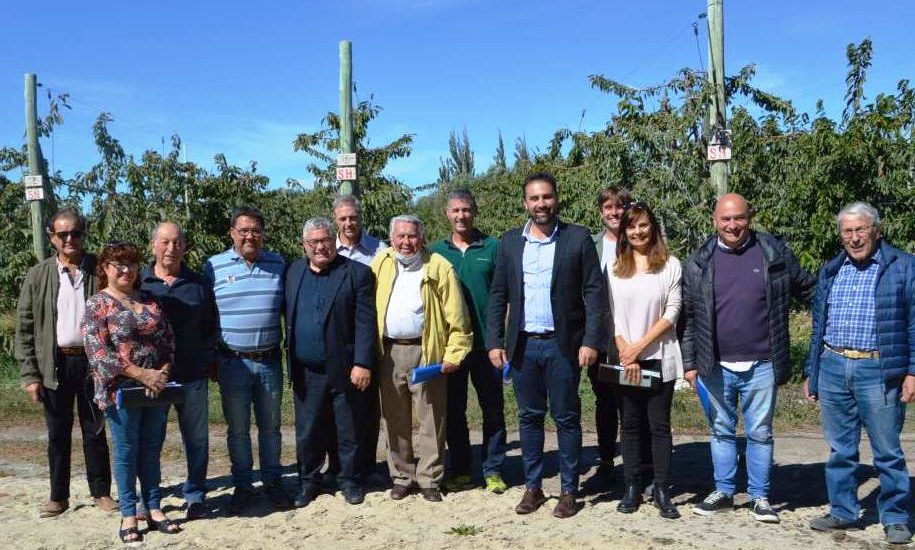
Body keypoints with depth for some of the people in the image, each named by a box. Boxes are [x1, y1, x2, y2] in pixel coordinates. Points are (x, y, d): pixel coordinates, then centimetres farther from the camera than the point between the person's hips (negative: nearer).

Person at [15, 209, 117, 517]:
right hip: (54, 364, 1)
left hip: (92, 362, -1)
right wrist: (29, 374, -4)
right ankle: (58, 496, 22)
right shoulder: (38, 275, 2)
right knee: (58, 434, 10)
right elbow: (24, 327, 2)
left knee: (94, 430, 9)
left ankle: (101, 492, 21)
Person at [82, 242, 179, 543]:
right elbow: (98, 353, -14)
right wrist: (141, 374, -18)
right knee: (127, 452, 5)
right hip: (121, 391, -4)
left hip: (156, 389, 4)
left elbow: (169, 339, 10)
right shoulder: (96, 304, -5)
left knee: (152, 450, 11)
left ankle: (154, 510, 21)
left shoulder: (150, 300, 10)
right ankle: (128, 516, 17)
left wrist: (164, 371, -8)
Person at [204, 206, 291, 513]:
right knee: (237, 428, 8)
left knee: (270, 426, 11)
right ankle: (242, 486, 21)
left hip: (269, 360, 2)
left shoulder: (278, 265, 5)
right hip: (232, 361, -1)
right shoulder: (214, 266, -1)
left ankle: (272, 483, 24)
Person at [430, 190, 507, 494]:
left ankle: (493, 470, 17)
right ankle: (460, 470, 21)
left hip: (487, 341, -2)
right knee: (454, 409, 9)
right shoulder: (436, 251, 7)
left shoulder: (493, 247, 1)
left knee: (492, 408, 5)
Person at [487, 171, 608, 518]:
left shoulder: (578, 238, -2)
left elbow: (595, 292, -5)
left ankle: (569, 491, 16)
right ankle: (532, 487, 22)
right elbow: (498, 295, 8)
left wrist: (591, 341, -12)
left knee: (566, 419, 5)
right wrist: (495, 341, 1)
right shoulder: (510, 242, 7)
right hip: (523, 345, 3)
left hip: (563, 344, -3)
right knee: (529, 417, 11)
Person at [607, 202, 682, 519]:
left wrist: (639, 347, -10)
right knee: (630, 424, 8)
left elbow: (672, 312, -4)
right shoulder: (614, 267, 7)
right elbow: (613, 314, 2)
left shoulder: (670, 265, 1)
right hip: (625, 359, 2)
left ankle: (662, 490, 11)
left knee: (659, 424, 3)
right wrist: (626, 354, -9)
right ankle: (632, 488, 16)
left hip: (659, 358, -2)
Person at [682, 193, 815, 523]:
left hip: (761, 365, -1)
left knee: (760, 433, 9)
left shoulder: (775, 253, -1)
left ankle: (760, 496, 22)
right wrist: (690, 363, 2)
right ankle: (723, 492, 26)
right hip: (716, 366, 1)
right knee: (722, 431, 13)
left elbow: (809, 291, 8)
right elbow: (688, 317, 3)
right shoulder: (699, 263, 0)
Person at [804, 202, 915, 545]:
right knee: (840, 449, 11)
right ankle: (843, 512, 23)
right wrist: (811, 373, 15)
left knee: (887, 451, 3)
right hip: (833, 369, 4)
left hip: (879, 372, -4)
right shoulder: (831, 271, 14)